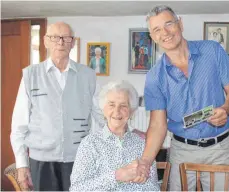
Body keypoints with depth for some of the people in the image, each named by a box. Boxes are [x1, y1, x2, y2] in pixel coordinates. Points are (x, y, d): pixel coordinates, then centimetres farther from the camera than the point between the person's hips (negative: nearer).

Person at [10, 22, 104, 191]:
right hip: (41, 160, 0)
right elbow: (20, 122, 1)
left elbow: (103, 114, 7)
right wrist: (22, 164, 0)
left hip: (79, 159, 1)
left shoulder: (88, 75, 1)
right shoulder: (31, 74, -1)